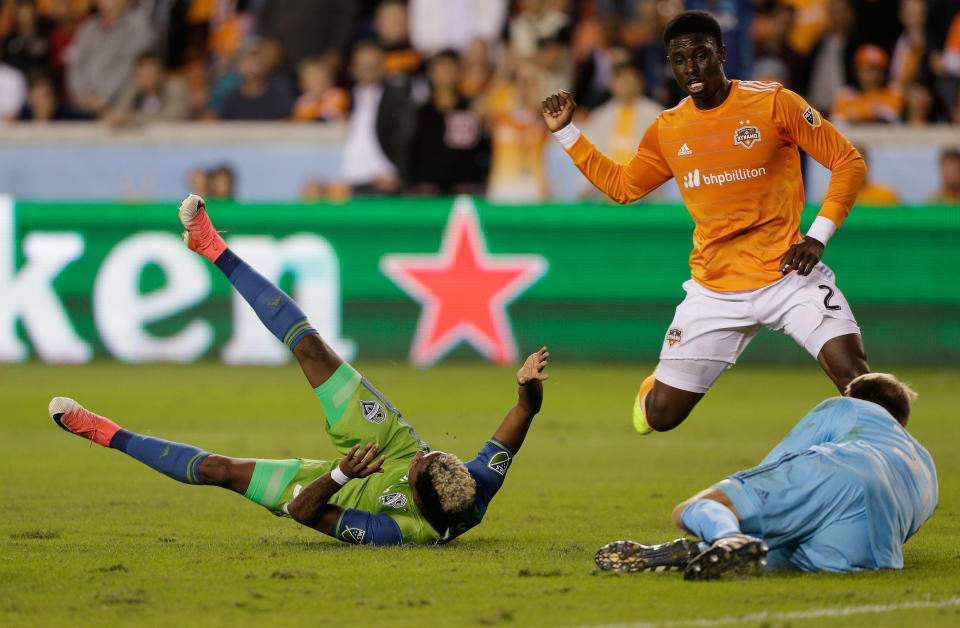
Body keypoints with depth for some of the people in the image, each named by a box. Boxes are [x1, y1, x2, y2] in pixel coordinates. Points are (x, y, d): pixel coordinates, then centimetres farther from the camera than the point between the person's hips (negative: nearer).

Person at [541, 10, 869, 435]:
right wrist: (565, 132, 16)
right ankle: (652, 388, 40)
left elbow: (848, 161, -2)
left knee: (855, 376, -24)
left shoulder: (773, 103, -6)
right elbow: (622, 186, 23)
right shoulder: (667, 130, 7)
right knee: (661, 414, 3)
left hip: (788, 272, -3)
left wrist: (819, 235, -12)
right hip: (714, 289, 3)